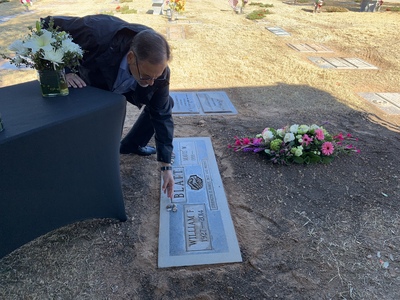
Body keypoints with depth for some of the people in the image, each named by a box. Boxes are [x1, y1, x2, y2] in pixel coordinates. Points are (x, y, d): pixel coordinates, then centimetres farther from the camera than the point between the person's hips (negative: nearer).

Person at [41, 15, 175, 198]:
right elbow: (47, 26, -26)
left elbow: (162, 115, -24)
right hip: (93, 81, -2)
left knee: (164, 105, -5)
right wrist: (64, 70, -38)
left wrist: (166, 166, -23)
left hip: (128, 85, 3)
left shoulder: (157, 70, -35)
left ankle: (132, 144, 16)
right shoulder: (97, 33, -45)